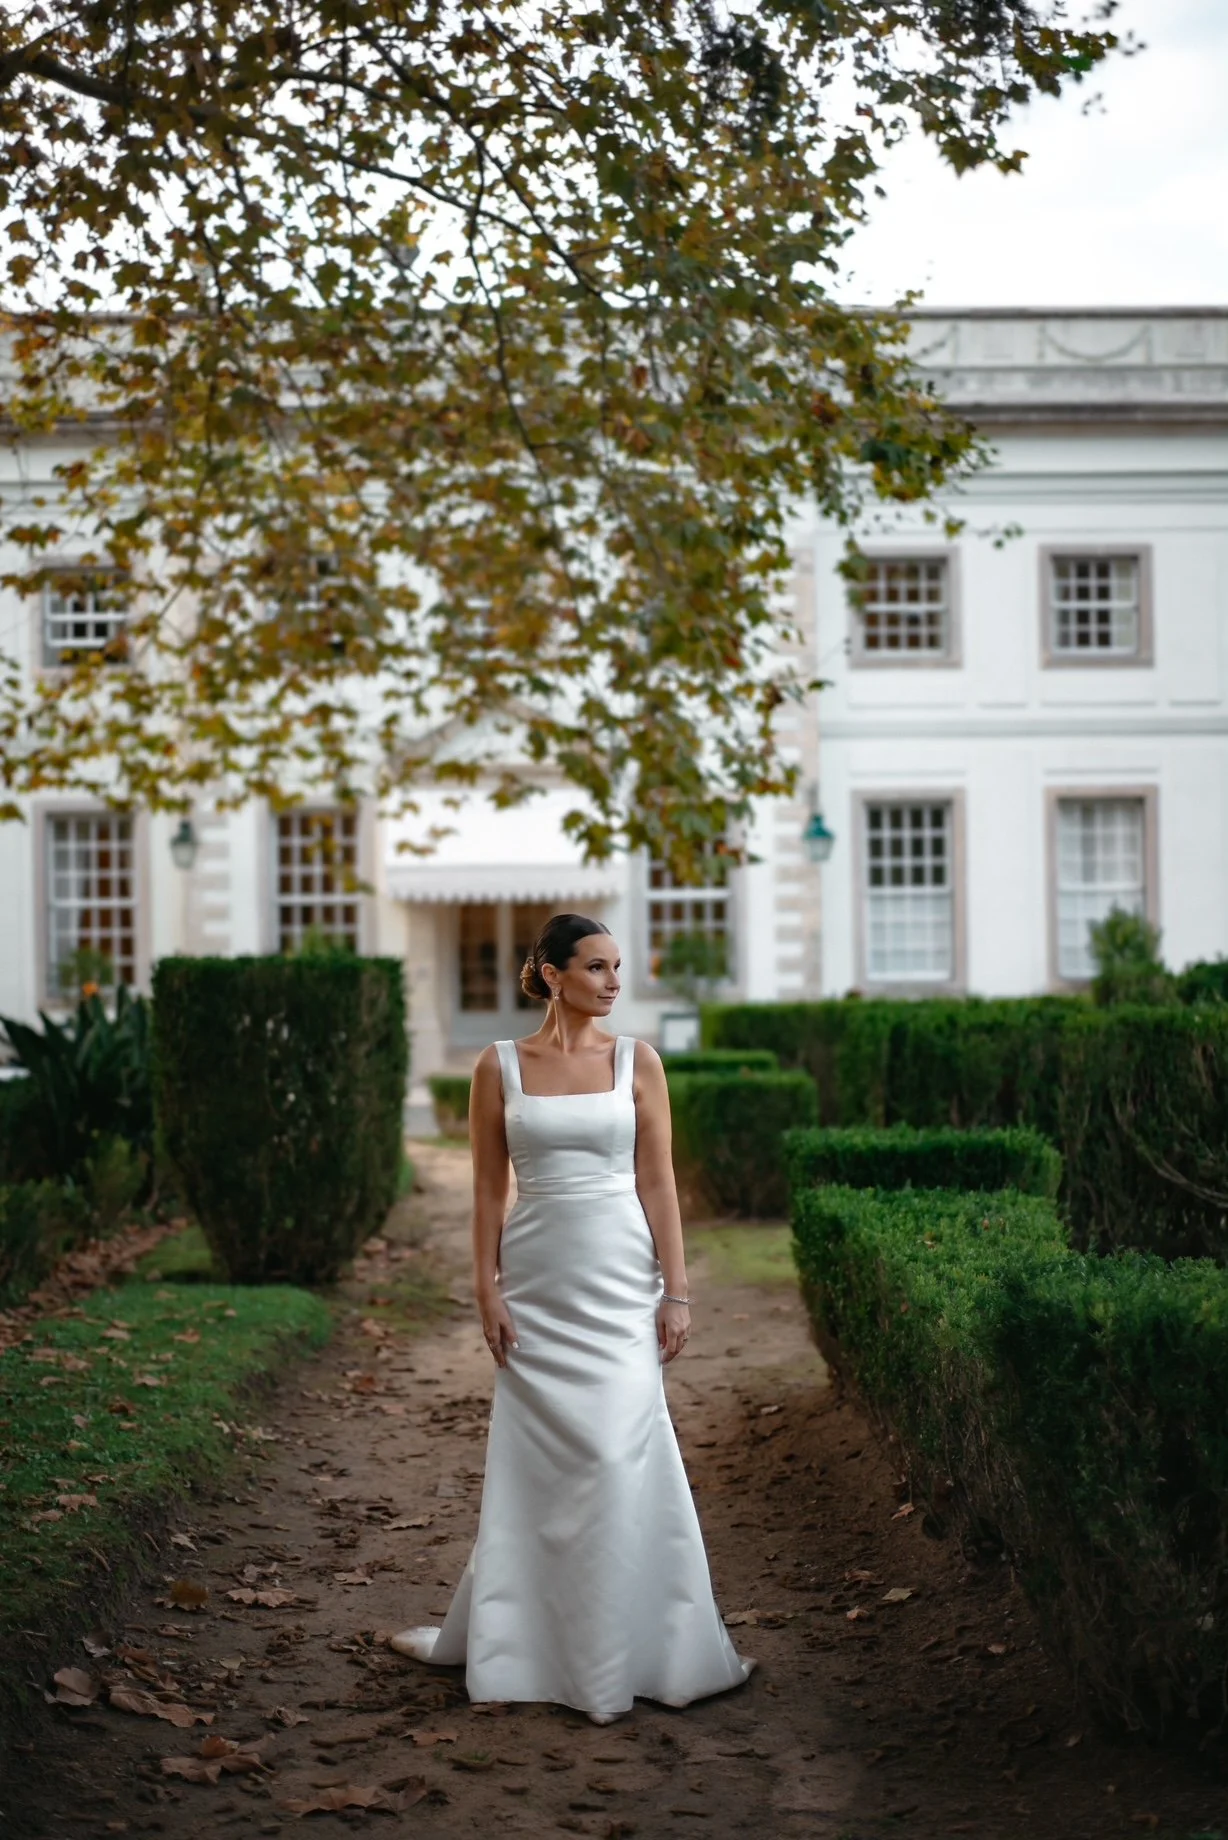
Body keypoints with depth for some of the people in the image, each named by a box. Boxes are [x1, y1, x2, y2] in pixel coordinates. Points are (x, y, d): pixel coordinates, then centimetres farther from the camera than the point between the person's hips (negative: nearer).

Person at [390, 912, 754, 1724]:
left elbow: (657, 1181, 1)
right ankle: (504, 1633, 24)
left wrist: (677, 1290, -4)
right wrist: (487, 1289, -2)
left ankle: (621, 1648, 8)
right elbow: (490, 1188, 4)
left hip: (620, 1277, 0)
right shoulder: (500, 1066, 2)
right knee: (534, 1459, 7)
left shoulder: (637, 1060, 3)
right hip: (537, 1276, 0)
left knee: (621, 1455, -6)